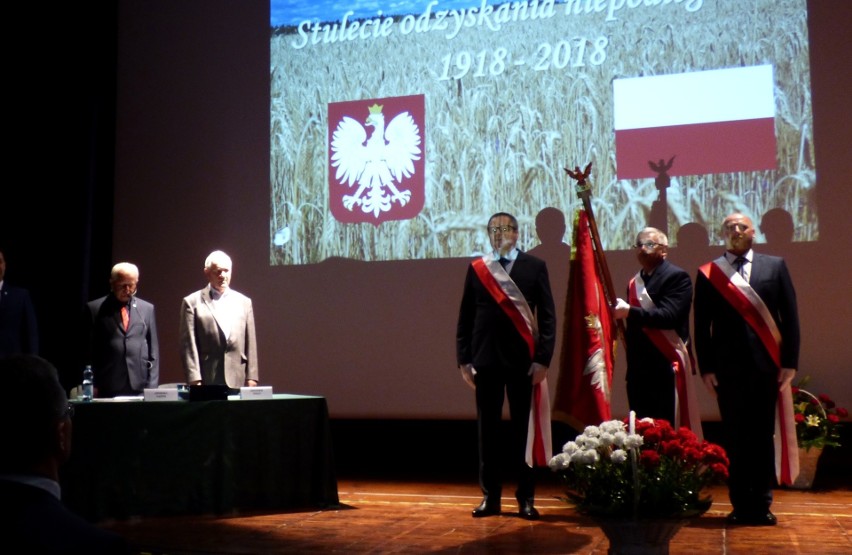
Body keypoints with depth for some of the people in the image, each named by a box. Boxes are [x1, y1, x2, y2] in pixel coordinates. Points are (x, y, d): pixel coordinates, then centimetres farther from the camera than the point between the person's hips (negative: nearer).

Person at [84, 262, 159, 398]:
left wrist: (152, 387, 4)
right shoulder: (94, 309, 4)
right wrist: (92, 385, -3)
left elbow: (153, 350, 11)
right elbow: (88, 350, 4)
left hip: (139, 388, 2)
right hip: (107, 389, -2)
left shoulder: (147, 309, 11)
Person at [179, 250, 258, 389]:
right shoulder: (192, 302, 4)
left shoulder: (244, 302, 12)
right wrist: (194, 380, -9)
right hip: (207, 382, -2)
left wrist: (251, 378, 4)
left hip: (237, 381, 2)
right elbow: (189, 345, -2)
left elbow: (250, 344, 11)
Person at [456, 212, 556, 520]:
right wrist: (464, 359, 0)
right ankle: (490, 496, 15)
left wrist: (542, 358, -8)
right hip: (485, 359, 2)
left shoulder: (534, 266, 4)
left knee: (522, 428, 4)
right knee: (488, 428, 6)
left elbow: (547, 316, 0)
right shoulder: (476, 268, 9)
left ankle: (526, 497, 13)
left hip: (522, 359, -2)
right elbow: (465, 317, 7)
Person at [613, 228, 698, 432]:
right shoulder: (634, 282, 17)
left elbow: (669, 316, -19)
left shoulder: (677, 277, -4)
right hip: (638, 369, 7)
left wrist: (630, 312, -25)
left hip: (667, 367, -7)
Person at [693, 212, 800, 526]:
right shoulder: (708, 274, 5)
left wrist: (790, 362, -1)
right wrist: (706, 368, -2)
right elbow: (702, 325, 4)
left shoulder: (775, 266, 7)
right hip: (727, 368, 0)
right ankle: (741, 505, 12)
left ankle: (761, 506, 15)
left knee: (763, 437, 6)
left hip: (765, 366, 0)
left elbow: (790, 317, 5)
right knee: (734, 438, 4)